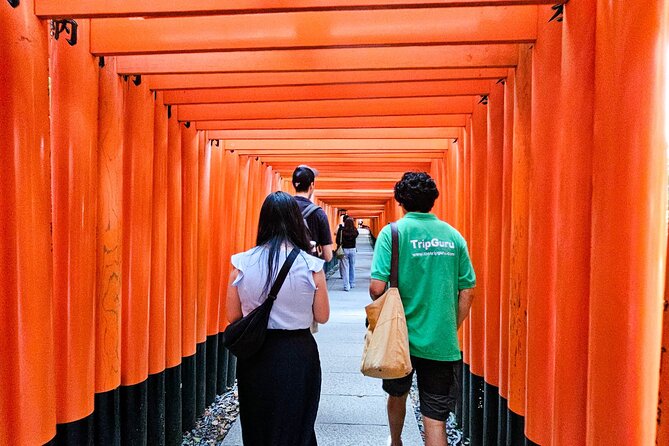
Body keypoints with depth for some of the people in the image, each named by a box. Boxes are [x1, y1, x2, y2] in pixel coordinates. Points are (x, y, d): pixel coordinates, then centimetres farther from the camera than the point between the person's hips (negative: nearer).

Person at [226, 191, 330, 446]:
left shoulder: (242, 263, -9)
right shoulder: (311, 266, -14)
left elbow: (232, 315, 0)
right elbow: (322, 317, -3)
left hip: (255, 355, 2)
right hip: (298, 355, -1)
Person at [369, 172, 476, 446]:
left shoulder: (393, 232, -8)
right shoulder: (453, 235, 1)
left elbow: (377, 287, -16)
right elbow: (467, 293, 2)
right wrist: (451, 328, 14)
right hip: (442, 342, 1)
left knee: (397, 394, 26)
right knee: (435, 418, 9)